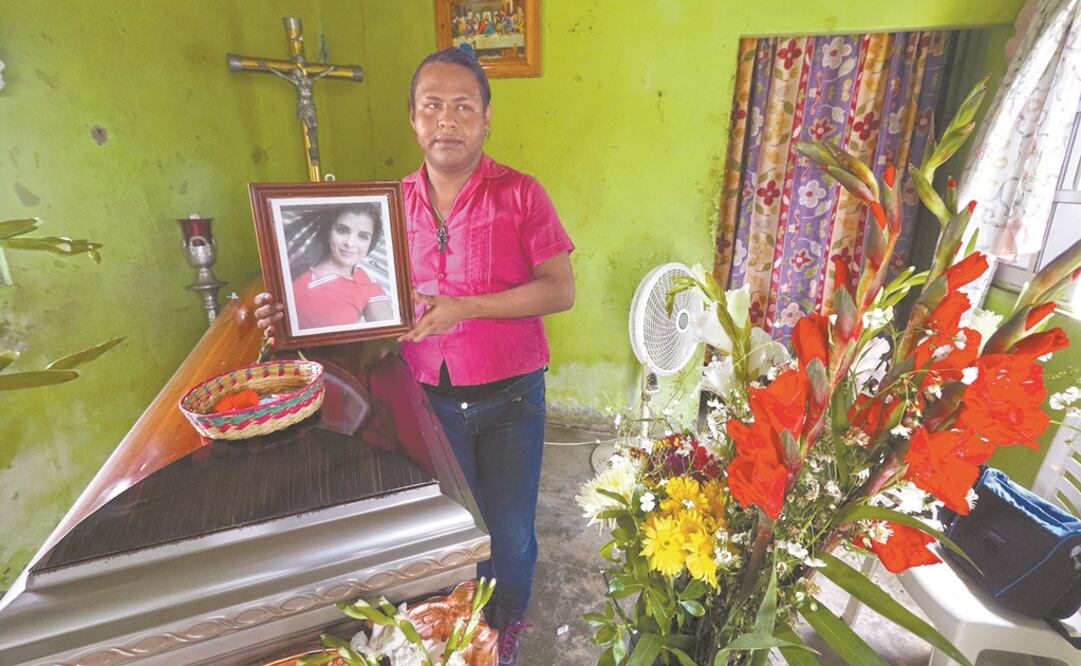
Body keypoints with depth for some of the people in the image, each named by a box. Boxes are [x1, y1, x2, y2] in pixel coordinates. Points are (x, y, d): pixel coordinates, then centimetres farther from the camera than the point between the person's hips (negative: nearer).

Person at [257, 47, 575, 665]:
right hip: (429, 396, 3)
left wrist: (464, 307, -22)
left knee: (510, 529, 14)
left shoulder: (520, 193, -8)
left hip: (508, 396, -2)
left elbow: (560, 290, -14)